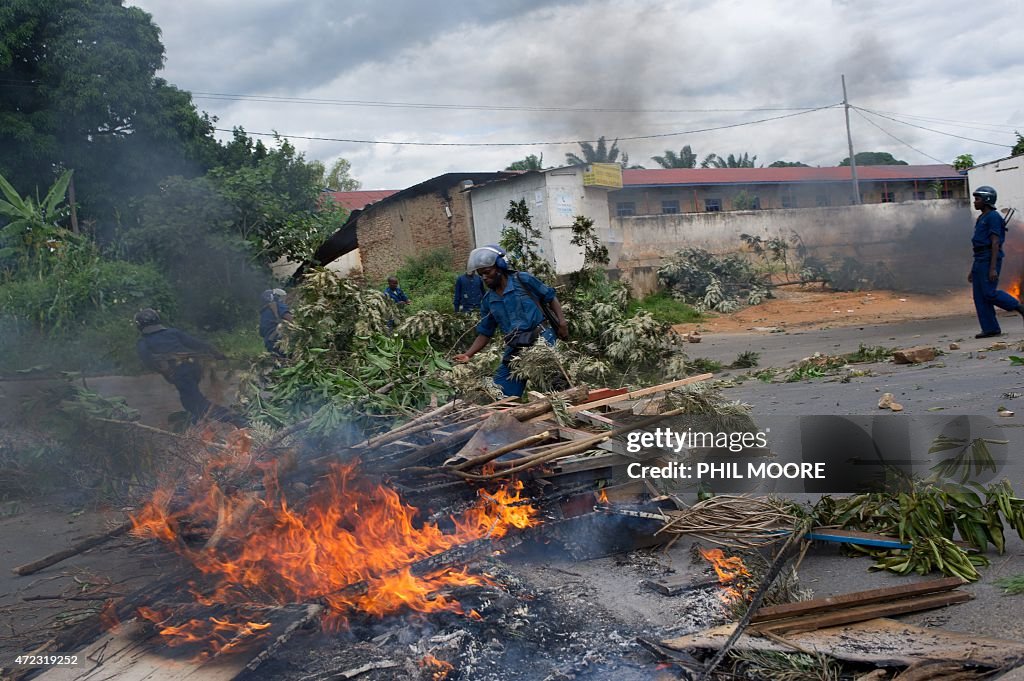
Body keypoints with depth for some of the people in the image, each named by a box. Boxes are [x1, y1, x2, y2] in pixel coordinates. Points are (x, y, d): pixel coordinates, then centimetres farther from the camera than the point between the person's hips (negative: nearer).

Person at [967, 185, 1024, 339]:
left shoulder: (993, 217, -9)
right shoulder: (981, 219, 20)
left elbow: (995, 243, -17)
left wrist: (993, 268, -22)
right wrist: (972, 269, 20)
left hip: (990, 260, -9)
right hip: (980, 261, 9)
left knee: (990, 294, -14)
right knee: (979, 297, 2)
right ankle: (990, 329, 2)